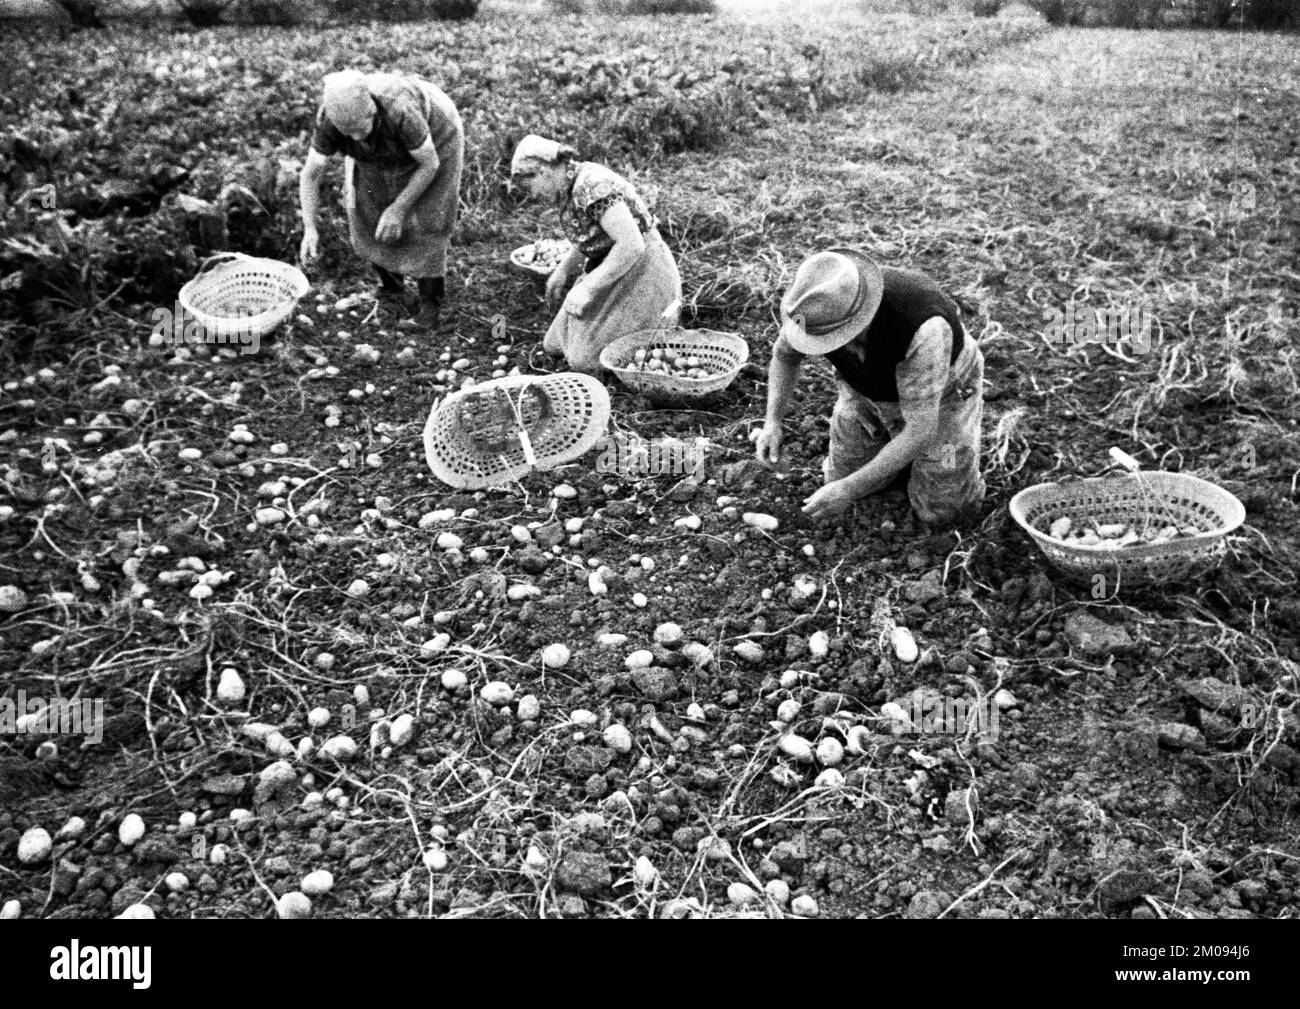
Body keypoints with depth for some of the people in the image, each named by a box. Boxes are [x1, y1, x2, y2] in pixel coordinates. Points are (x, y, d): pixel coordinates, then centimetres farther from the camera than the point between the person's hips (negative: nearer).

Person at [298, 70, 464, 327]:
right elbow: (310, 174, -21)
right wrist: (309, 229, -30)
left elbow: (430, 164, -29)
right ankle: (391, 286, 21)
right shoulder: (329, 117, -30)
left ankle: (431, 303, 8)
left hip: (434, 139, -4)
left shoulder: (399, 111, -44)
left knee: (423, 223, -10)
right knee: (366, 210, -1)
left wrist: (398, 209, -29)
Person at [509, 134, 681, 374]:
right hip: (614, 273, 10)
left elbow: (632, 245, -30)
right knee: (555, 346, 9)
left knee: (584, 361, -16)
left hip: (639, 274, -10)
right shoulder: (573, 185, 7)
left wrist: (588, 288, -26)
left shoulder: (593, 185, -24)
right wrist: (563, 271, 12)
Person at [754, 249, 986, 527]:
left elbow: (922, 433, -42)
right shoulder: (818, 303, -33)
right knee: (844, 476, 10)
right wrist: (772, 423, -21)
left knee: (940, 510, 2)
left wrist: (849, 490, -42)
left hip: (941, 387, -4)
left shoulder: (919, 328, -50)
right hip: (873, 387, 4)